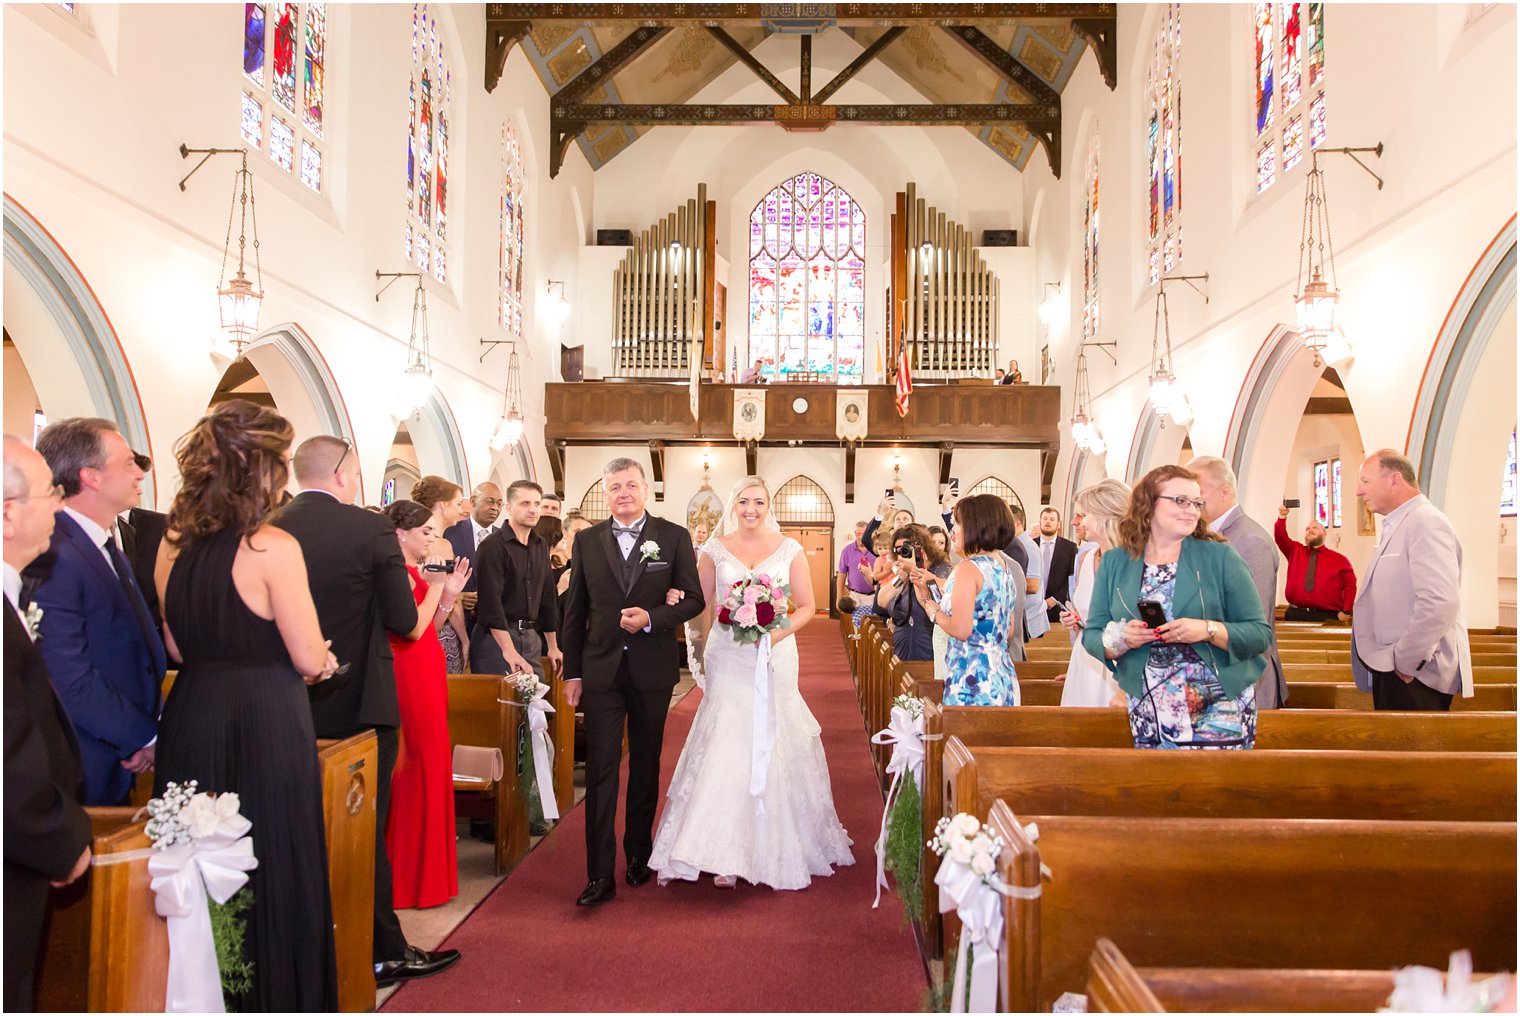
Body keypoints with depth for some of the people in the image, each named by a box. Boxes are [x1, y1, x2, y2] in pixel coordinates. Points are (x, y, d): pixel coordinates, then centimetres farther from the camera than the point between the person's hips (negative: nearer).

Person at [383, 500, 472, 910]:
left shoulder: (416, 572, 13)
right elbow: (413, 629, -22)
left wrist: (448, 593, 4)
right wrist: (436, 586, -14)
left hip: (427, 677, 10)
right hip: (410, 680, -10)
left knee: (429, 769, 14)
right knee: (416, 772, -2)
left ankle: (425, 872, 25)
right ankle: (412, 879, 10)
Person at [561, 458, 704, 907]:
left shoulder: (673, 537, 0)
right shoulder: (588, 540, 5)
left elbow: (694, 599, 0)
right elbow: (575, 611, 7)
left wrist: (651, 618, -17)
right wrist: (572, 672, 5)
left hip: (652, 669, 0)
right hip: (601, 669, 1)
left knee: (646, 765, 13)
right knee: (601, 769, -2)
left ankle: (639, 854, 31)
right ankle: (600, 875, 3)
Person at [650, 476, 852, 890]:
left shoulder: (789, 550, 2)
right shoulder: (714, 551, 4)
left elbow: (807, 606, 3)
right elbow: (703, 607, 8)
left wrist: (777, 632, -12)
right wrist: (709, 651, -6)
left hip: (776, 657, 0)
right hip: (728, 659, 0)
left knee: (774, 747, 3)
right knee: (727, 747, -3)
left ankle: (779, 850, 16)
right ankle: (728, 854, 4)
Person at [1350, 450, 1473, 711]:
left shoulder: (1426, 522, -15)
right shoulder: (1397, 526, 16)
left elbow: (1441, 601, -27)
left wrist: (1407, 661, -19)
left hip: (1412, 677, -9)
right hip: (1391, 671, 9)